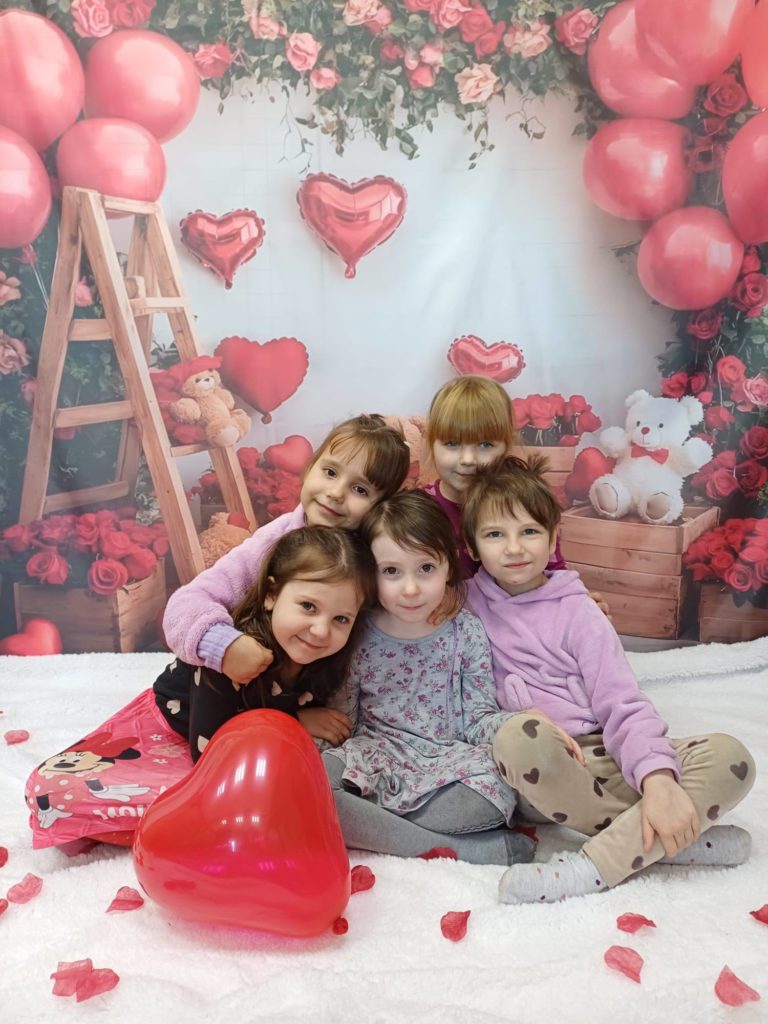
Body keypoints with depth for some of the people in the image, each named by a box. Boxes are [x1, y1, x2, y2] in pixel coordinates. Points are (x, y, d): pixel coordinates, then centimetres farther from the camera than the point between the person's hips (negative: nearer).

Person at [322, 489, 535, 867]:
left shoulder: (466, 633, 0)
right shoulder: (357, 637, -2)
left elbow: (479, 717, 2)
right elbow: (342, 720, 5)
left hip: (448, 761, -1)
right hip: (374, 755, 1)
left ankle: (365, 819, -19)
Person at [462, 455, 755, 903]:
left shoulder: (576, 612, 4)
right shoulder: (467, 602, 7)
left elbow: (623, 704, -5)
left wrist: (658, 778, -23)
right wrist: (530, 719, -14)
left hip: (601, 762, 1)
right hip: (538, 768, -1)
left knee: (731, 757, -20)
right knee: (521, 734, -36)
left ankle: (591, 867, -27)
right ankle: (673, 842, -19)